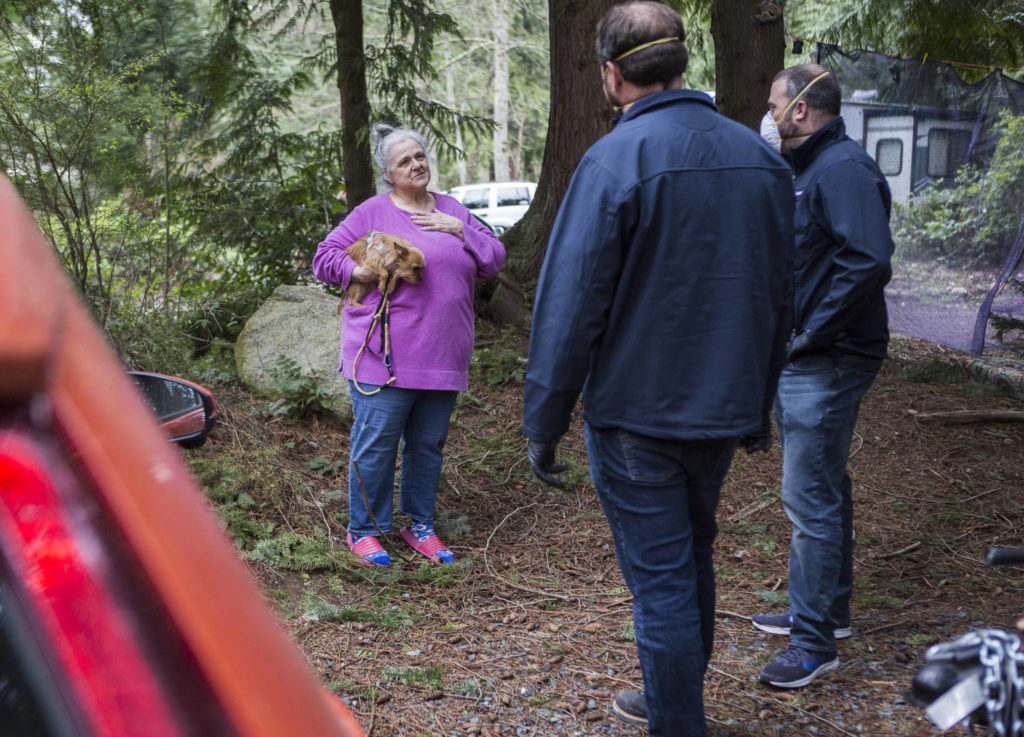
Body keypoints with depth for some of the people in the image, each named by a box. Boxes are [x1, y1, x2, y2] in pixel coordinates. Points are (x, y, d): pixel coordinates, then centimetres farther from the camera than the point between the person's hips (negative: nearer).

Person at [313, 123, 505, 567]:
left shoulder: (452, 211, 15)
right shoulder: (372, 213, 1)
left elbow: (494, 261, 11)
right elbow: (324, 259, 3)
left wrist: (460, 230, -4)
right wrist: (361, 271, -14)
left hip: (442, 358, 5)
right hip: (384, 357, -4)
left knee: (428, 444, 12)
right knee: (375, 443, -2)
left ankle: (421, 526, 26)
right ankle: (363, 530, 13)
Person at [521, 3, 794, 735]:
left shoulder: (615, 161, -16)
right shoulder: (762, 158, 4)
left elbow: (570, 308, -17)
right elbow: (779, 297, 11)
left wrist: (544, 423, -8)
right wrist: (759, 404, 21)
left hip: (638, 415, -7)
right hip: (723, 411, 7)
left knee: (662, 580, 3)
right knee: (693, 559, 22)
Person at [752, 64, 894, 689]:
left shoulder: (844, 169, -18)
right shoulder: (807, 169, 15)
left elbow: (870, 262, -29)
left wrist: (813, 332, -24)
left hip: (828, 363, -11)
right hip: (802, 359, 11)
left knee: (811, 497, -6)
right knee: (824, 488, 19)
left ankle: (815, 643, 3)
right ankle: (829, 609, 33)